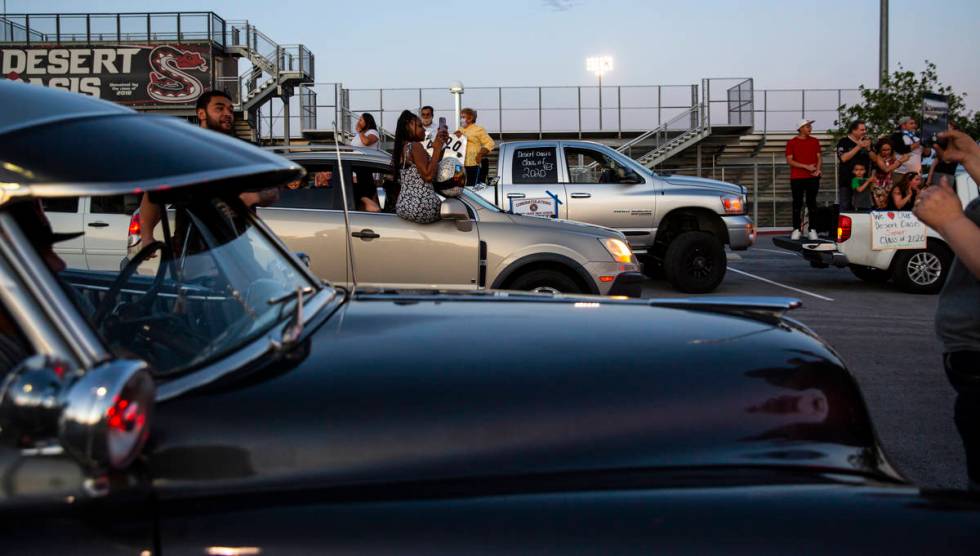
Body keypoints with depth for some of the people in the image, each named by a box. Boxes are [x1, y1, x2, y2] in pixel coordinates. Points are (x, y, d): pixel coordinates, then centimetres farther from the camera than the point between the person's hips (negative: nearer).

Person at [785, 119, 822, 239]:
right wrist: (806, 166, -15)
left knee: (812, 203, 3)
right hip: (797, 178, -2)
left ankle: (812, 229, 6)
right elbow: (789, 160, -7)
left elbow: (818, 157, 12)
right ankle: (796, 229, 5)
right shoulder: (791, 143, -1)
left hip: (813, 177, 2)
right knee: (797, 203, 1)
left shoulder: (815, 141, 10)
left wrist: (818, 169, -7)